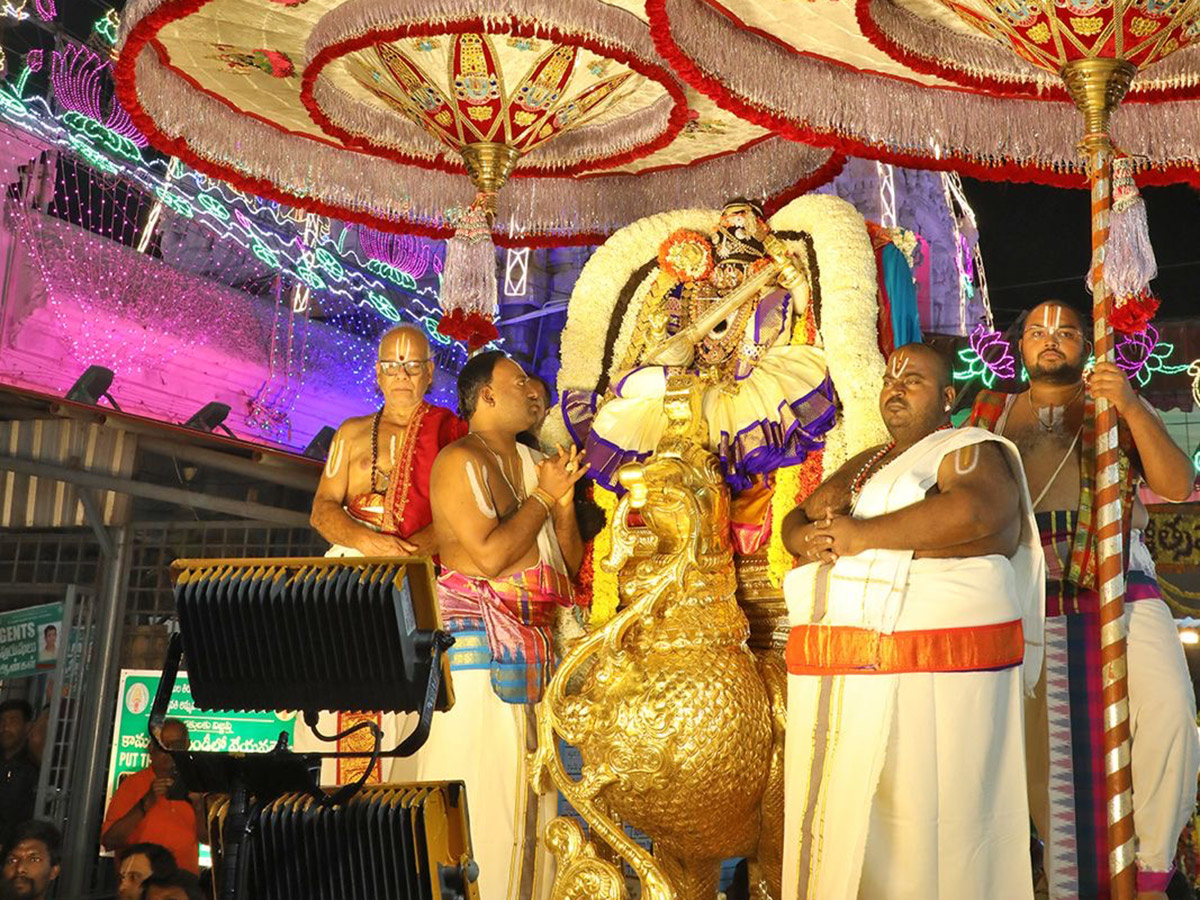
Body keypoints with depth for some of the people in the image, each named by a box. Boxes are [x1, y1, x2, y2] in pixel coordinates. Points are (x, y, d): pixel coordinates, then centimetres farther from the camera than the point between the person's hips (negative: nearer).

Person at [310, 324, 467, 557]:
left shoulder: (450, 430, 10)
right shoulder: (352, 432, 18)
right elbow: (322, 509, 10)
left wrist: (409, 552, -17)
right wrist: (367, 541, -10)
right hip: (353, 553, 2)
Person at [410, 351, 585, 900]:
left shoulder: (534, 464, 16)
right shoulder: (459, 460, -6)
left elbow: (570, 564, 17)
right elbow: (489, 556, -18)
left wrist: (564, 501, 1)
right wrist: (543, 497, -6)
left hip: (534, 649, 7)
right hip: (477, 646, -7)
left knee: (530, 789, 9)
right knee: (480, 788, -5)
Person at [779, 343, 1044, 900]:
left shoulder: (971, 451, 2)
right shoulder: (865, 464, 25)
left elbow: (975, 511, -20)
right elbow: (794, 521, 20)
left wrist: (862, 534, -15)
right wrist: (812, 535, -5)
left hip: (934, 673, -7)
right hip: (835, 674, 7)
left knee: (922, 824, -6)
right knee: (836, 820, 8)